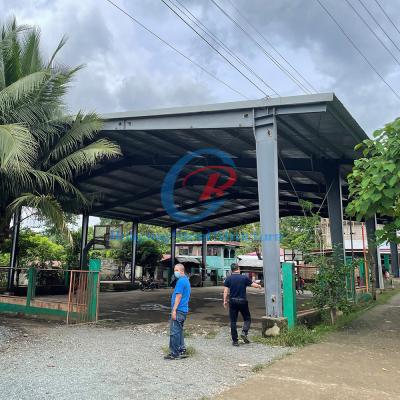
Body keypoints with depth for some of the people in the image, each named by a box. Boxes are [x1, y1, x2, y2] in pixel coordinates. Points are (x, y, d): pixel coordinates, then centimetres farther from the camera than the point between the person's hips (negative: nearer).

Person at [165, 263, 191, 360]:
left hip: (179, 310, -10)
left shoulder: (181, 281, -16)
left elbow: (179, 296, -20)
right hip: (184, 310, 10)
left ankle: (174, 354, 2)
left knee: (174, 332, -3)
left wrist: (174, 310, -20)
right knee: (179, 331, 17)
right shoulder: (186, 280, 15)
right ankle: (182, 350, 22)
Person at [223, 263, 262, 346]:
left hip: (233, 302, 1)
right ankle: (244, 332, -7)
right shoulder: (244, 278, -2)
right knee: (247, 319, 15)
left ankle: (235, 341, 7)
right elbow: (253, 284, 8)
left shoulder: (228, 279, -1)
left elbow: (226, 291, -5)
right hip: (243, 301, -1)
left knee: (233, 321, 6)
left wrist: (225, 301, -1)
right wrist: (259, 286, 28)